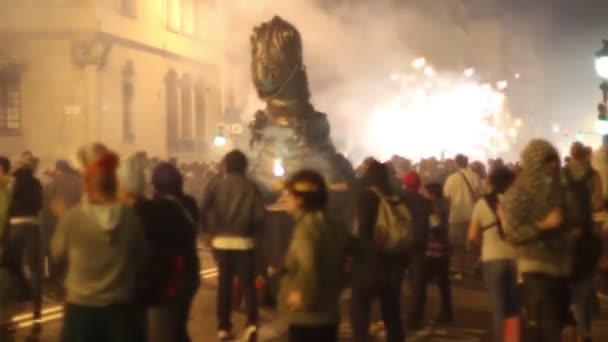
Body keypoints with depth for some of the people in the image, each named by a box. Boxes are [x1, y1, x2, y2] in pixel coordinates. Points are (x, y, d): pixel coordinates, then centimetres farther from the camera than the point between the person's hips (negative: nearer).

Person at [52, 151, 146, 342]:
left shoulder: (72, 217, -12)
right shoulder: (131, 217, -8)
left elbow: (58, 252, 5)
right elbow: (141, 257, 5)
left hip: (81, 306, -1)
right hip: (120, 306, 1)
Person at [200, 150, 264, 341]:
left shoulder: (216, 185, 0)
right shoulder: (251, 187, -1)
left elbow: (204, 210, -9)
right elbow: (259, 215, -8)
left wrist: (212, 231, 5)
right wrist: (252, 231, 9)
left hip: (221, 240, 1)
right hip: (244, 241, -1)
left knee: (224, 283, 10)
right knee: (248, 282, 4)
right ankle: (252, 323, -13)